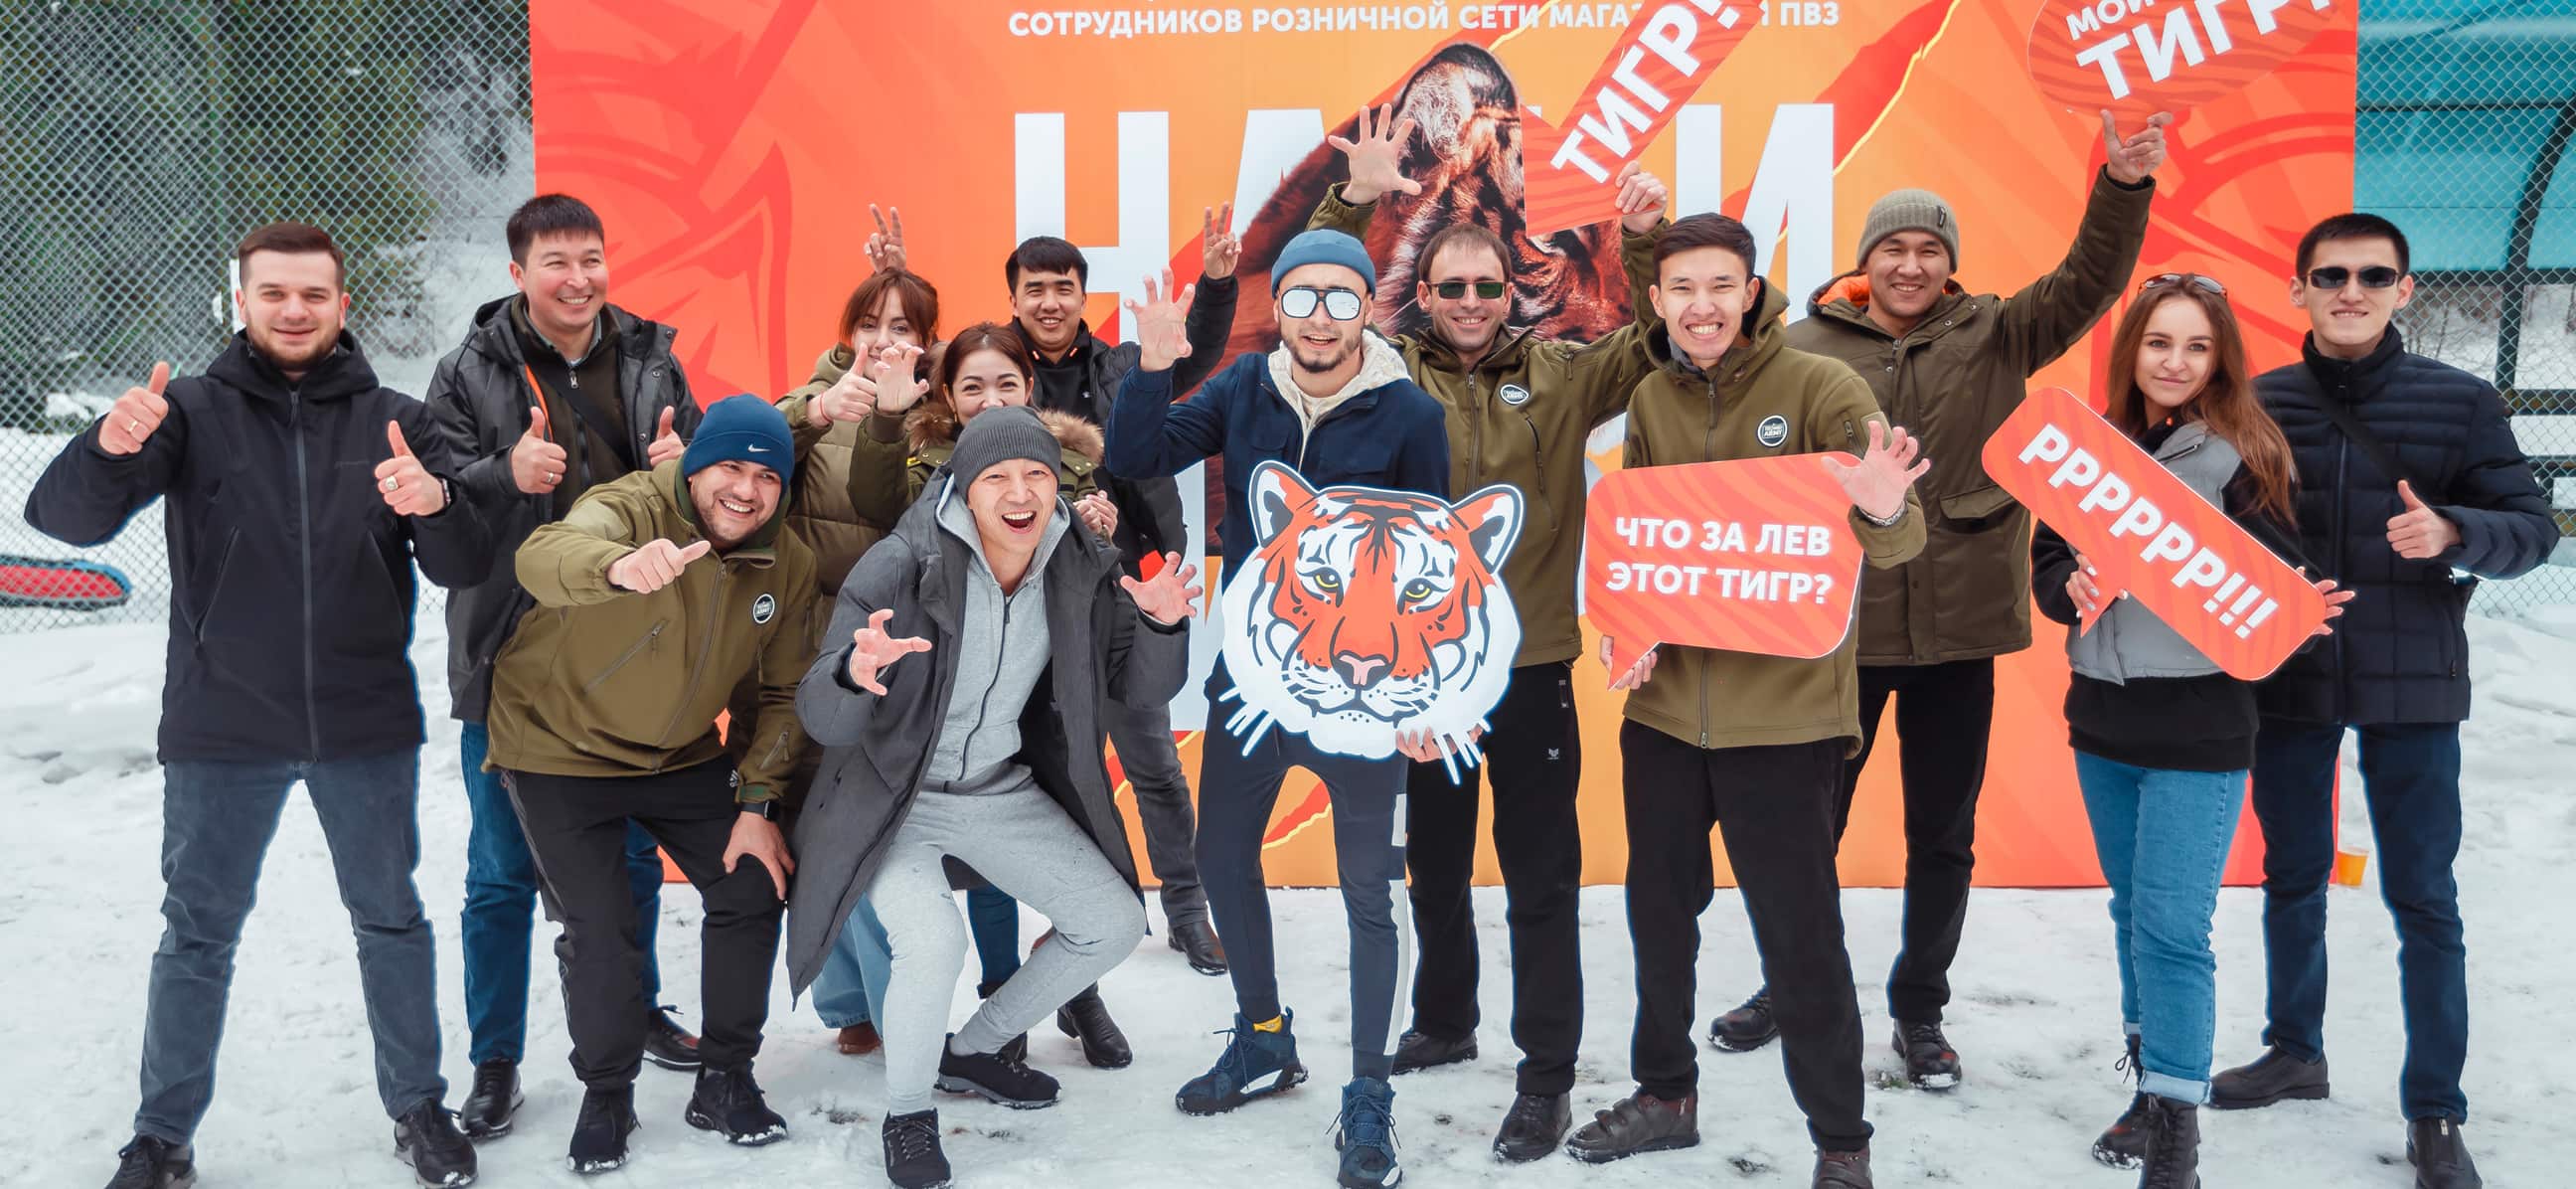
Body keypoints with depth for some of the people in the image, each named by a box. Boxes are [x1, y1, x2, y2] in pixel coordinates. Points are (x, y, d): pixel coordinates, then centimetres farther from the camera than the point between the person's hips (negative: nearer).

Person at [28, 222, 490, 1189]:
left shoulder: (395, 422, 2)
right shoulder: (193, 410, -1)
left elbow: (463, 569, -3)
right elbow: (65, 518, -12)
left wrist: (435, 504, -26)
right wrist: (109, 448, -34)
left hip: (366, 727, 1)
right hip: (223, 728, -1)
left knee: (390, 919, 12)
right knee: (198, 933, 8)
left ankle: (418, 1107, 28)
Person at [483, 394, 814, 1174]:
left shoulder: (788, 565, -9)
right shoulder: (629, 510, -26)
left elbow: (784, 692, 0)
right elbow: (542, 558, -49)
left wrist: (757, 803, -8)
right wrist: (619, 567, -71)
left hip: (682, 754, 5)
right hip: (560, 749, -5)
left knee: (752, 890, 3)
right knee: (600, 932, -8)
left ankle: (725, 1081, 21)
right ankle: (606, 1098, 17)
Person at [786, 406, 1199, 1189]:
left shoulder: (1083, 571, -9)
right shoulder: (902, 567, -23)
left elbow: (1141, 690, -1)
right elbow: (822, 719, -26)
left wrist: (1160, 625, -23)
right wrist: (855, 674, -49)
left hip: (1003, 793, 5)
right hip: (896, 795, -5)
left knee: (1115, 923, 2)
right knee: (932, 939, -28)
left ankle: (973, 1051, 24)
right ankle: (907, 1109, 1)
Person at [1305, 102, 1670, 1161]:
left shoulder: (1559, 375, 2)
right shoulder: (1389, 376, 2)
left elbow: (1657, 341, -3)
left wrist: (1647, 241, -18)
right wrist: (1353, 201, -16)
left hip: (1530, 666, -1)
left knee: (1542, 878, 4)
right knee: (1434, 863, 19)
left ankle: (1545, 1079, 15)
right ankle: (1443, 1022, 39)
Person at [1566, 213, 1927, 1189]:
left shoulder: (1820, 388, -9)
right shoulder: (1651, 400, 5)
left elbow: (1893, 543, -15)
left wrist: (1884, 512, -38)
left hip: (1782, 710, -5)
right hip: (1663, 703, 5)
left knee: (1800, 936, 2)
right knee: (1659, 911, 17)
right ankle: (1664, 1096, 36)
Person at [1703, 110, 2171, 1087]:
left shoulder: (1994, 337, 2)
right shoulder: (1807, 349, -4)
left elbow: (2089, 283, -9)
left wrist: (2123, 188, -24)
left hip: (1958, 633, 1)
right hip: (1835, 628, -1)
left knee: (1943, 838, 12)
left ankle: (1919, 1012, 30)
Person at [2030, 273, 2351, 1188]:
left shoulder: (2240, 458, -7)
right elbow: (2046, 563, 7)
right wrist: (2076, 589, -14)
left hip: (2199, 727, -5)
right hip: (2102, 716, 5)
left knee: (2172, 925, -8)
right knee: (2132, 910, 16)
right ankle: (2153, 1085, 31)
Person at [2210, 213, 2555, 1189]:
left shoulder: (2460, 403, -4)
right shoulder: (2259, 404, -1)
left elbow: (2533, 527, -3)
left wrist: (2453, 534, -24)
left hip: (2412, 685, -2)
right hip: (2287, 681, 2)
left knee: (2423, 899, 4)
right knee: (2292, 878, 16)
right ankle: (2294, 1052, 35)